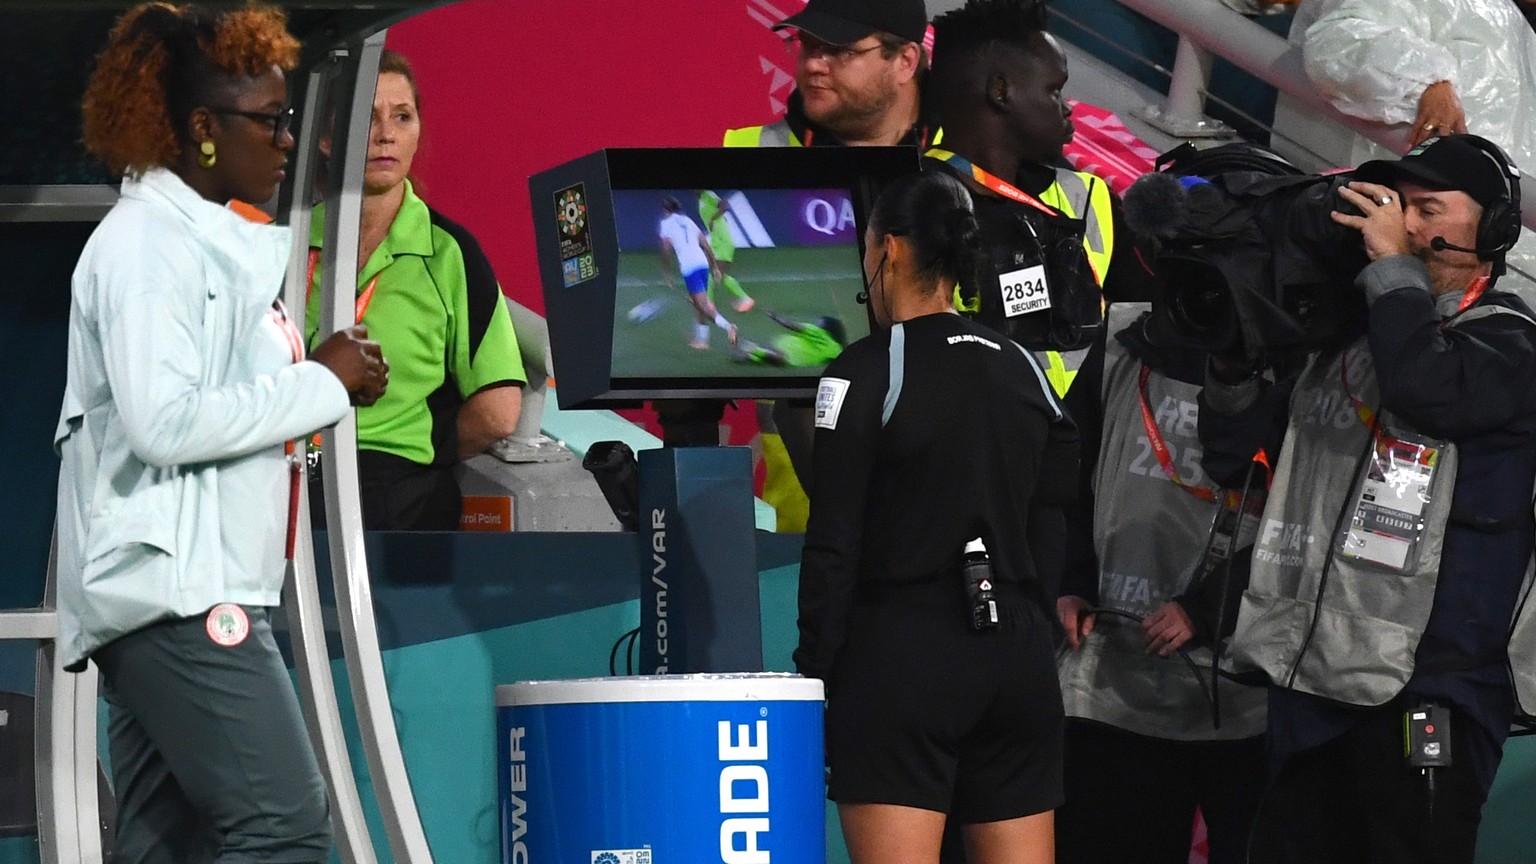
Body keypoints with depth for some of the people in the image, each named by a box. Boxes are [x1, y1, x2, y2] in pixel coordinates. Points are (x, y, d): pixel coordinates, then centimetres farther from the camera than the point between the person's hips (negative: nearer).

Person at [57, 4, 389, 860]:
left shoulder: (220, 242, 19)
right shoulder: (145, 243, -11)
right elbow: (164, 424, -20)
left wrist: (322, 379, 5)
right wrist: (321, 383, -13)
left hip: (204, 590, 10)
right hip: (171, 588, -10)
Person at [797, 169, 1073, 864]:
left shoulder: (866, 372, -6)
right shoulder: (1021, 370, 12)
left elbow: (834, 545, -8)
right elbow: (1059, 516, 16)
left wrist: (812, 676, -4)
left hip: (901, 651, -6)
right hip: (1018, 651, 6)